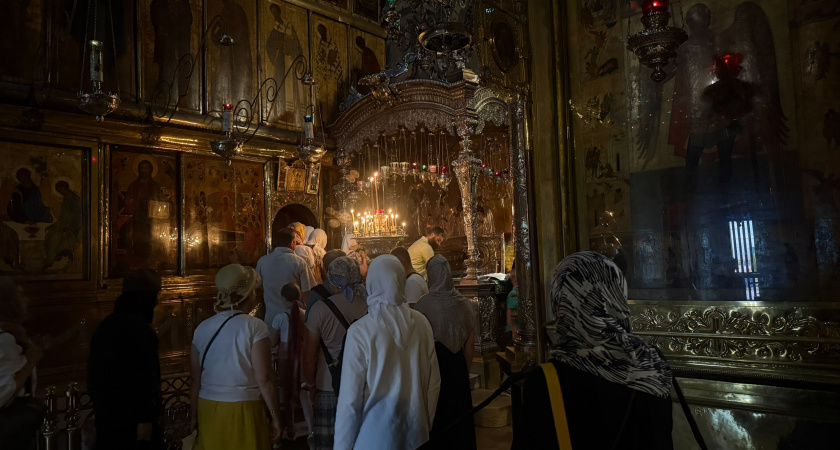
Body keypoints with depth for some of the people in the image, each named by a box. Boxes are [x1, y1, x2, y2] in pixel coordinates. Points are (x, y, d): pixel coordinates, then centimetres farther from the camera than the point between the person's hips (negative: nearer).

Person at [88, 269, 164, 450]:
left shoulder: (108, 323, 10)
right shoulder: (138, 327, -18)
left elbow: (95, 369, 17)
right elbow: (143, 377, -21)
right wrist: (145, 418, -18)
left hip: (106, 412, 9)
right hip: (130, 416, -9)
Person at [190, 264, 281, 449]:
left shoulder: (202, 328, 1)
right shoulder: (254, 326, -12)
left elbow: (196, 381, 6)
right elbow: (263, 379, -13)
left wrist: (194, 416, 16)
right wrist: (274, 415, -4)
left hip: (207, 408, 5)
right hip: (243, 410, -4)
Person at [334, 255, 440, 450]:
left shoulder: (360, 331, -18)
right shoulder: (422, 323, -7)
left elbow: (350, 399, -15)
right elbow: (434, 382, 2)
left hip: (376, 432, -3)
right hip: (415, 429, 4)